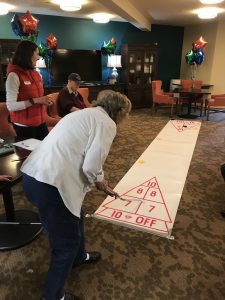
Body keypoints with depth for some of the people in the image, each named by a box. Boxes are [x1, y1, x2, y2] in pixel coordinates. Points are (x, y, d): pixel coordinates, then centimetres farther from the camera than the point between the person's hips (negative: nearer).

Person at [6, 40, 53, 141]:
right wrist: (35, 101, -23)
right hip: (24, 125, -7)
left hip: (40, 122, 7)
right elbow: (11, 106, -18)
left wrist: (43, 100, 1)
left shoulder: (36, 73, 10)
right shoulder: (14, 76, -13)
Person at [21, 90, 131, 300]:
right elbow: (90, 167, -16)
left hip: (33, 175, 10)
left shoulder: (85, 114, 21)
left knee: (75, 215, 31)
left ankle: (79, 257, 57)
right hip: (49, 185, -10)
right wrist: (99, 180, 7)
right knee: (67, 242, 13)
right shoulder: (107, 123, -6)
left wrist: (99, 181, 27)